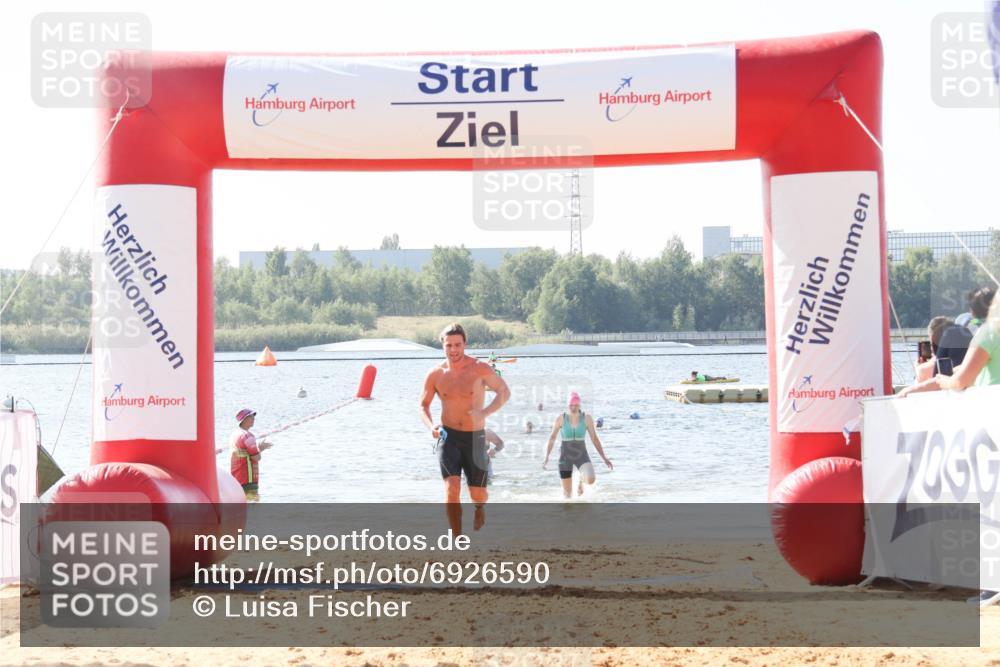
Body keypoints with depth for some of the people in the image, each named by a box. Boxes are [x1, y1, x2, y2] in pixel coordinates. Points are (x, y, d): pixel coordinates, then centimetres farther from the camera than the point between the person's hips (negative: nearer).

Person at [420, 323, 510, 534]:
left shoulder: (480, 369, -8)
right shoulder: (435, 375, -1)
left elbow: (504, 391, 0)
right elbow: (423, 405, 11)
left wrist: (485, 412, -17)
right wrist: (431, 426, -10)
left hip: (475, 438, 0)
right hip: (448, 437, 0)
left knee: (477, 495, 6)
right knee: (452, 488, -19)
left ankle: (480, 508, 44)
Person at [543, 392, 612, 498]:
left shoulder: (587, 419, -7)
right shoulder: (560, 419, -8)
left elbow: (595, 438, 1)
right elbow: (552, 438, 1)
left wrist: (604, 458, -3)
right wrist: (546, 457, -6)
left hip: (582, 456, 0)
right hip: (565, 457, 0)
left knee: (591, 480, -25)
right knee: (568, 493, -1)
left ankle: (581, 478, 14)